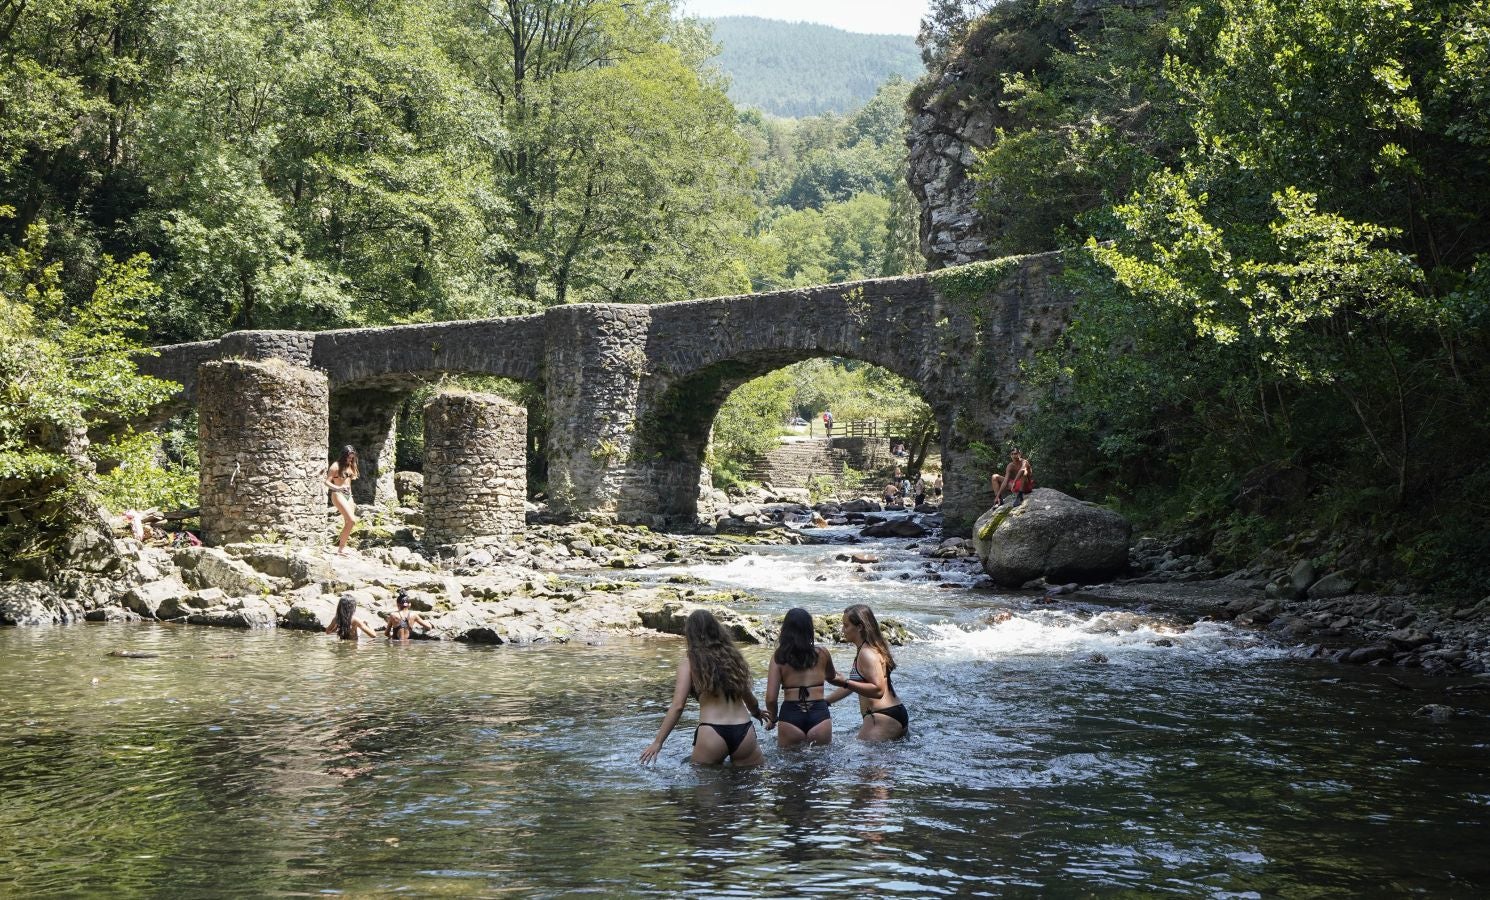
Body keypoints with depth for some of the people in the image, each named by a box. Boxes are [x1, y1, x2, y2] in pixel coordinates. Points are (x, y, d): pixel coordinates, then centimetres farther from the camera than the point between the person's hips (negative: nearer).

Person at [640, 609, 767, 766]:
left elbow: (678, 706, -3)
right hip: (744, 731, 3)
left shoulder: (689, 661, 3)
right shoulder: (733, 656, 14)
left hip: (711, 734, -3)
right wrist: (757, 712, 45)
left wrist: (657, 742, 2)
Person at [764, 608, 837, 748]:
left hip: (790, 716, -1)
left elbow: (770, 698, -4)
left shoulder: (778, 657, -3)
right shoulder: (822, 654, 2)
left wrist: (773, 719, 14)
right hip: (820, 715, 1)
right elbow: (832, 677, 25)